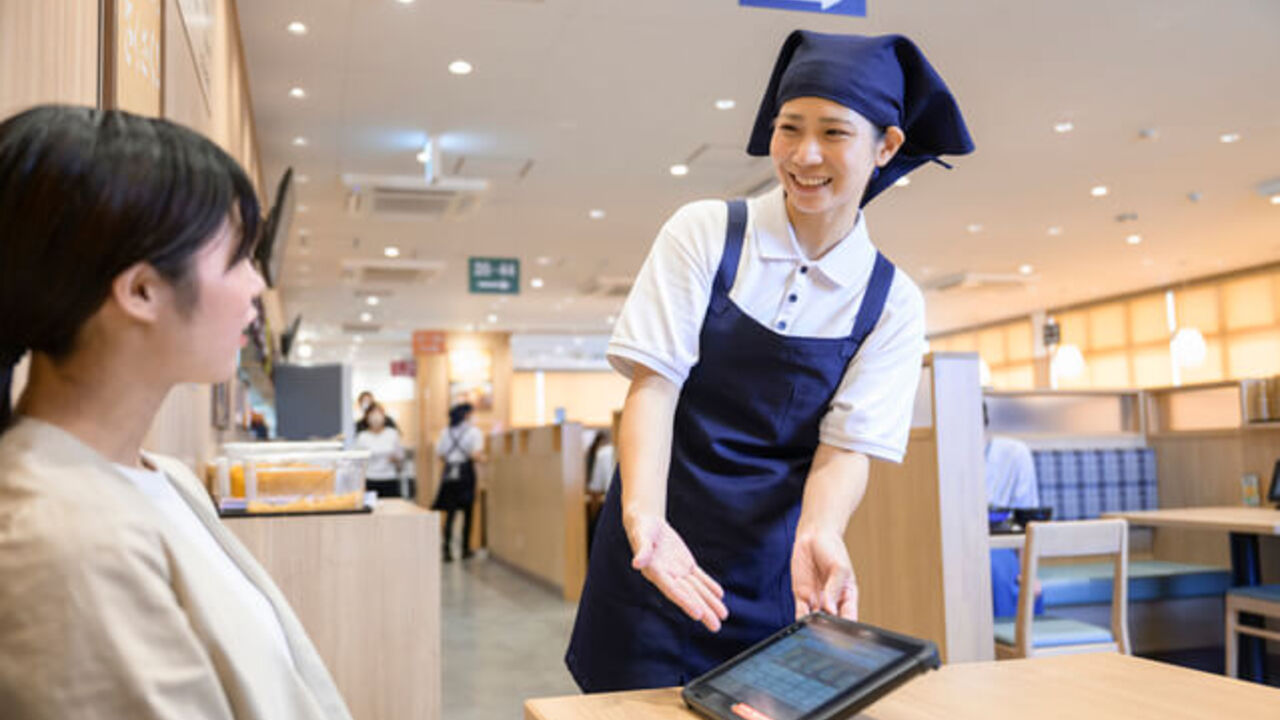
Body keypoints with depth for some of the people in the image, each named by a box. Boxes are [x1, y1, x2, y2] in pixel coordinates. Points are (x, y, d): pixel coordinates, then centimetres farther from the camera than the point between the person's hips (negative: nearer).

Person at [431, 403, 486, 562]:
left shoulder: (445, 432, 7)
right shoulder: (474, 431, -5)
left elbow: (440, 454, 7)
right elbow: (476, 455, -15)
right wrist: (482, 458, 6)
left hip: (449, 474, 3)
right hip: (466, 473, -3)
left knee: (450, 513, 3)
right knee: (467, 512, 9)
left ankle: (447, 548, -9)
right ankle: (465, 549, 15)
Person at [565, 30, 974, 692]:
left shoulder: (891, 302, 0)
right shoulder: (704, 233, -5)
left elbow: (846, 445, -5)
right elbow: (653, 384, -11)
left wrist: (818, 533, -26)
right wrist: (644, 512, -27)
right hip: (659, 544, -1)